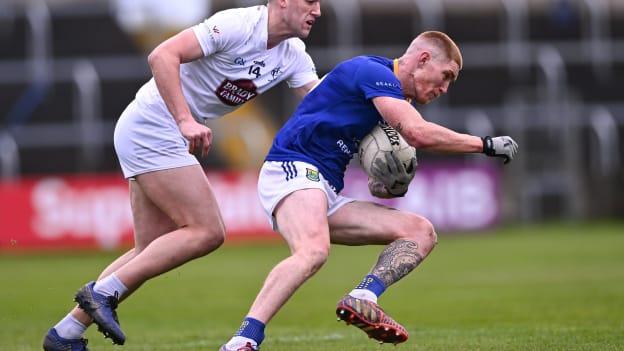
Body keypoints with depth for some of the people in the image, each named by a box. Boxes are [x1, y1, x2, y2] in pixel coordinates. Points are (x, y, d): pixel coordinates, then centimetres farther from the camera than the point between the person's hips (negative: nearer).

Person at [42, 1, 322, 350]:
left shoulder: (294, 56, 7)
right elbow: (163, 56, -24)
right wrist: (185, 120, -31)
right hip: (151, 127, -9)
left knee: (151, 252, 7)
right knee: (207, 232, -14)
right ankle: (103, 293, -11)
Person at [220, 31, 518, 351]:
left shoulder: (394, 98, 23)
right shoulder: (371, 71, -7)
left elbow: (380, 187, 27)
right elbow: (418, 133, -21)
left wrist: (390, 185, 1)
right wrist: (485, 144, -9)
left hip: (327, 194, 10)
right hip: (291, 169, -10)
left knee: (421, 232, 0)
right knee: (314, 250, -38)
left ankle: (362, 300, -22)